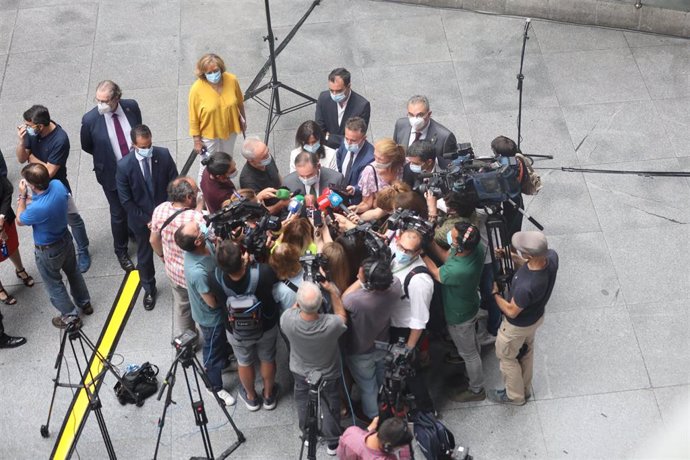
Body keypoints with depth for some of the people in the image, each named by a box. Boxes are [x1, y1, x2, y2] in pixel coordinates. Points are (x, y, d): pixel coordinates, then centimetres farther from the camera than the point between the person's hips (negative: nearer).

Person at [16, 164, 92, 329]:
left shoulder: (36, 209, -41)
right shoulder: (58, 184, -22)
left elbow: (19, 221, -17)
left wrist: (22, 196, -12)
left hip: (48, 250, -6)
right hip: (66, 238, 6)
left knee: (53, 284, 20)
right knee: (73, 272, 29)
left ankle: (70, 316, 38)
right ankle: (85, 303, 50)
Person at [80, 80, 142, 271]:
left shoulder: (131, 106, -17)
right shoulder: (90, 119, -23)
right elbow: (87, 147, -5)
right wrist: (107, 156, -3)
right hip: (112, 173, -3)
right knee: (119, 213, 12)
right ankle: (121, 251, 35)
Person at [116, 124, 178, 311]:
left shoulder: (163, 155, -18)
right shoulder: (124, 166, -23)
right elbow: (126, 200, -15)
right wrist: (146, 219, -14)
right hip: (141, 219, -1)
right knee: (144, 257, 19)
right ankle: (149, 289, 43)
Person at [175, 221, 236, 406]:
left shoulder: (206, 243, -23)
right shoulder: (198, 272, -44)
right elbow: (213, 302, -28)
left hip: (219, 310, 7)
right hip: (211, 316, -7)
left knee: (223, 341, 34)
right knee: (214, 351, 19)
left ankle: (225, 361, 63)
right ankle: (216, 387, 44)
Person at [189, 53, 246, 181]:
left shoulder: (232, 80, -20)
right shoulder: (197, 89, -27)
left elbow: (239, 102, -1)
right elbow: (193, 117, -18)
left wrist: (243, 119, 12)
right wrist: (197, 140, -12)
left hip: (230, 129, 4)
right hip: (209, 133, -4)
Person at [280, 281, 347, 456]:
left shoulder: (287, 320, -37)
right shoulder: (331, 324, -40)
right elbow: (342, 317, -14)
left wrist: (301, 298, -11)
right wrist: (332, 290, -15)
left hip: (300, 373, 2)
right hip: (329, 375, -2)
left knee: (304, 405, 30)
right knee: (330, 408, 24)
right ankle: (333, 442, 45)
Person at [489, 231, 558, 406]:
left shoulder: (526, 286, -47)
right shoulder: (551, 256, -27)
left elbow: (511, 311, -26)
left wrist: (495, 293, -11)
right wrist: (511, 257, -10)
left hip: (518, 326, -7)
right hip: (537, 316, 7)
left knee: (506, 357, 23)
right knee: (526, 351, 32)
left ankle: (515, 396, 47)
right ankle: (525, 389, 57)